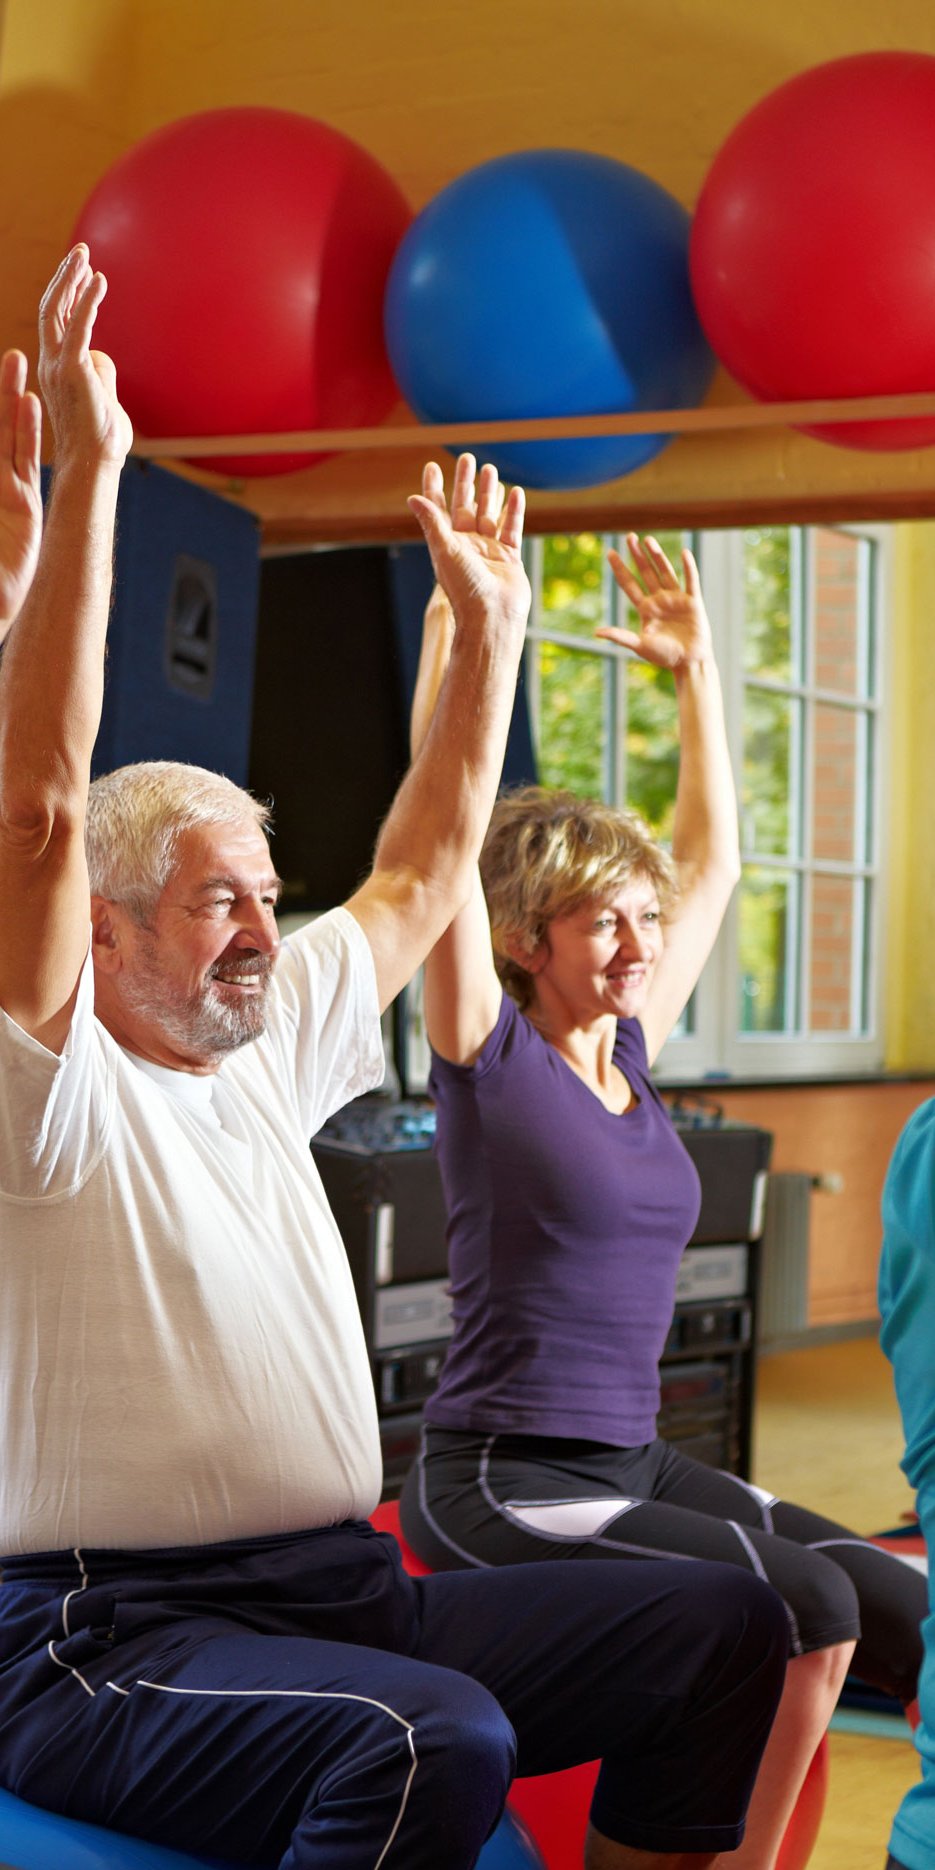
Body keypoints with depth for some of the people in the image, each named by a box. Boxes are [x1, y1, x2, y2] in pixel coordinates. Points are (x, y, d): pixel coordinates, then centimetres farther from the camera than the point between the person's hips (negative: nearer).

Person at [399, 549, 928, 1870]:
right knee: (803, 1604, -25)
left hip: (634, 1463, 7)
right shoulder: (486, 1048, -7)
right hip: (495, 1477, -7)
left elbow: (714, 860, 20)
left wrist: (696, 671, 20)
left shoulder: (630, 1046, 11)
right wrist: (457, 615, -20)